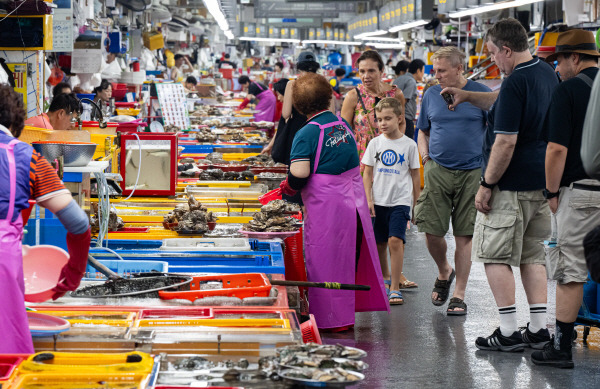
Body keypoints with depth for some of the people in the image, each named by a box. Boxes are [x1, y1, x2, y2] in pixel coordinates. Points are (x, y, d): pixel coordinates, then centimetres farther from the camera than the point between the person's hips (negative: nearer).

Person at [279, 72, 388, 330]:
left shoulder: (306, 134, -14)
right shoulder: (343, 125, 6)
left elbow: (299, 174, -22)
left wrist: (287, 188, -2)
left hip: (326, 205, -7)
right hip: (355, 200, 7)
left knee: (325, 262, 4)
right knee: (351, 256, 17)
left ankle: (333, 319, 9)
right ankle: (348, 312, 28)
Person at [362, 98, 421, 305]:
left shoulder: (409, 145, 0)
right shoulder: (375, 143, 4)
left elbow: (415, 175, 7)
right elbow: (367, 174, 7)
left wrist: (416, 203, 6)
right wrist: (369, 200, -1)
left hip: (400, 201, -3)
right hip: (379, 201, 3)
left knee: (395, 241, -16)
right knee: (380, 243, 11)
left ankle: (395, 288, -12)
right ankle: (384, 278, 34)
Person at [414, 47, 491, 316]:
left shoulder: (481, 93, -1)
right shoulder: (431, 95, 9)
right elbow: (423, 132, 20)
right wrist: (426, 158, 5)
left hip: (472, 172, -2)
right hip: (438, 171, 3)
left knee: (464, 236, 0)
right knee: (431, 231, -4)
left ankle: (459, 295, 9)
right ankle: (444, 271, 26)